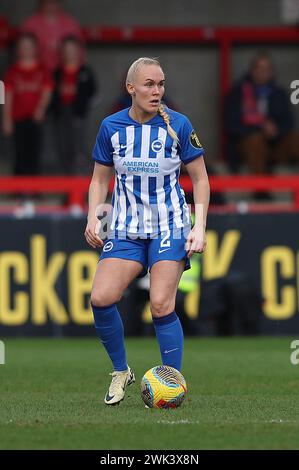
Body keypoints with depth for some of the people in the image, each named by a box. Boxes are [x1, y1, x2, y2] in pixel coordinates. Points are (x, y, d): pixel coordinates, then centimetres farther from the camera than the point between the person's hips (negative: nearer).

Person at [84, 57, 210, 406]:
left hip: (169, 228, -2)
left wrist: (199, 226, -8)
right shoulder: (111, 127, 1)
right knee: (100, 298, -15)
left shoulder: (178, 125, -6)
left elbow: (200, 179, 2)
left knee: (161, 306, -16)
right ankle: (121, 371, 6)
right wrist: (93, 218, -3)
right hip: (125, 230, 3)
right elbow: (100, 179, 13)